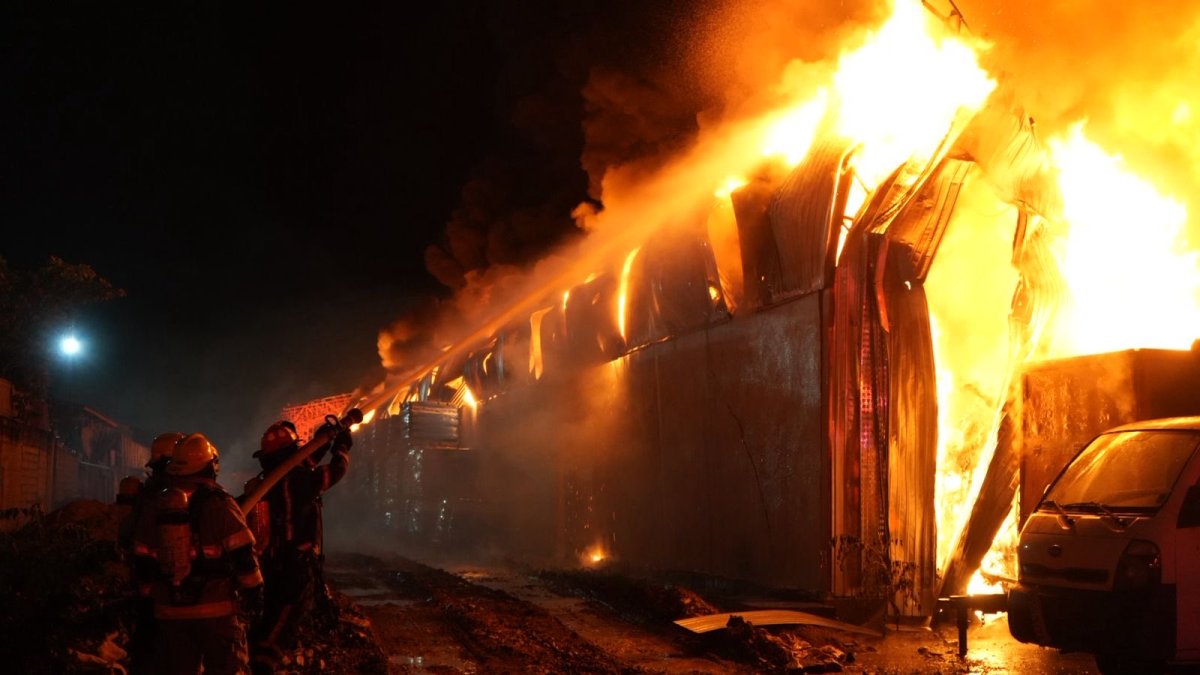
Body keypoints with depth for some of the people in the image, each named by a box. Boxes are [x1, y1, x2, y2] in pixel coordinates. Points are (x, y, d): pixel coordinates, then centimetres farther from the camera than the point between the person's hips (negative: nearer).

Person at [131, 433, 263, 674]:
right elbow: (243, 556, -10)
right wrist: (254, 591, 0)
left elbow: (142, 562, 11)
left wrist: (148, 595, 22)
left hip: (169, 612, 4)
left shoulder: (154, 507, 7)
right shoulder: (220, 504, -8)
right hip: (215, 611, -4)